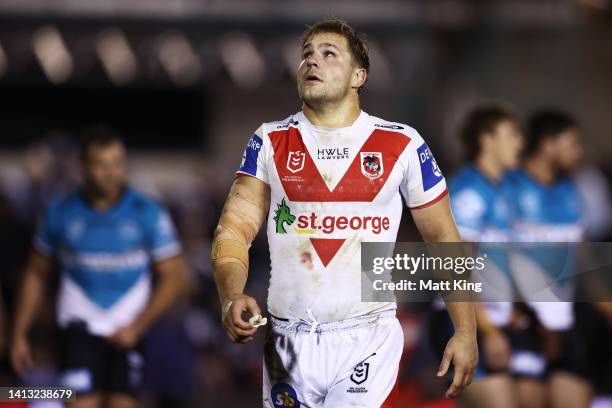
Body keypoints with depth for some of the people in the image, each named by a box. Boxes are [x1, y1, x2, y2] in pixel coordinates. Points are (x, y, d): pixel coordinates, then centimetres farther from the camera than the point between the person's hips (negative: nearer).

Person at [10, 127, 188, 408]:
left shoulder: (149, 214, -3)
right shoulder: (60, 214, 1)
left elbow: (173, 277, -2)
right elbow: (36, 275, 12)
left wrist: (137, 326, -12)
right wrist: (20, 335, 9)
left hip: (128, 332, 0)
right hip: (80, 329, 0)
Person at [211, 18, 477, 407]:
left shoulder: (402, 144, 3)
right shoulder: (270, 142, 6)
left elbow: (444, 238, 7)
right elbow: (235, 229, -2)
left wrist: (466, 332, 2)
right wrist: (231, 297, -22)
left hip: (369, 341, -2)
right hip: (288, 343, 2)